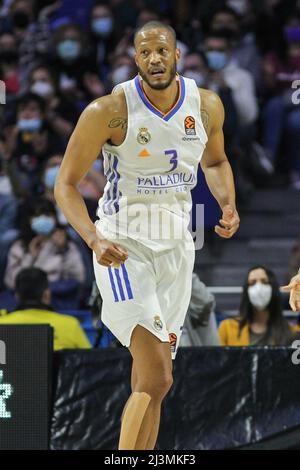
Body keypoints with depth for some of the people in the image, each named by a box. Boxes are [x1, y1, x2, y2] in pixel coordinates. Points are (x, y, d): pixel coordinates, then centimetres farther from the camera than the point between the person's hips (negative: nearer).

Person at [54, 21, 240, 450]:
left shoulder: (207, 106, 1)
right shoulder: (109, 111, -13)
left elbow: (215, 162, 22)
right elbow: (66, 184, -9)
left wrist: (228, 204, 1)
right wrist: (94, 239, -25)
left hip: (177, 248, 5)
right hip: (124, 248, -5)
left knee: (150, 382, 9)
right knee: (157, 378, -19)